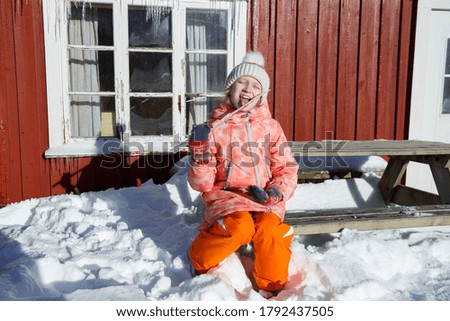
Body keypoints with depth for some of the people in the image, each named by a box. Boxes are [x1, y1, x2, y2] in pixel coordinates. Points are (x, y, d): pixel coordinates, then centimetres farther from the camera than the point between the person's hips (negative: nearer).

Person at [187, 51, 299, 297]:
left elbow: (287, 168, 10)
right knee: (239, 226, -33)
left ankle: (272, 288, -2)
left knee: (268, 229, -30)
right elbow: (201, 184, 0)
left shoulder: (270, 127, 8)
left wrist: (277, 191, -9)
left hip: (264, 198, 2)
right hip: (226, 194, -1)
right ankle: (200, 261, -1)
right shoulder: (215, 128, 2)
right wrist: (200, 152, -16)